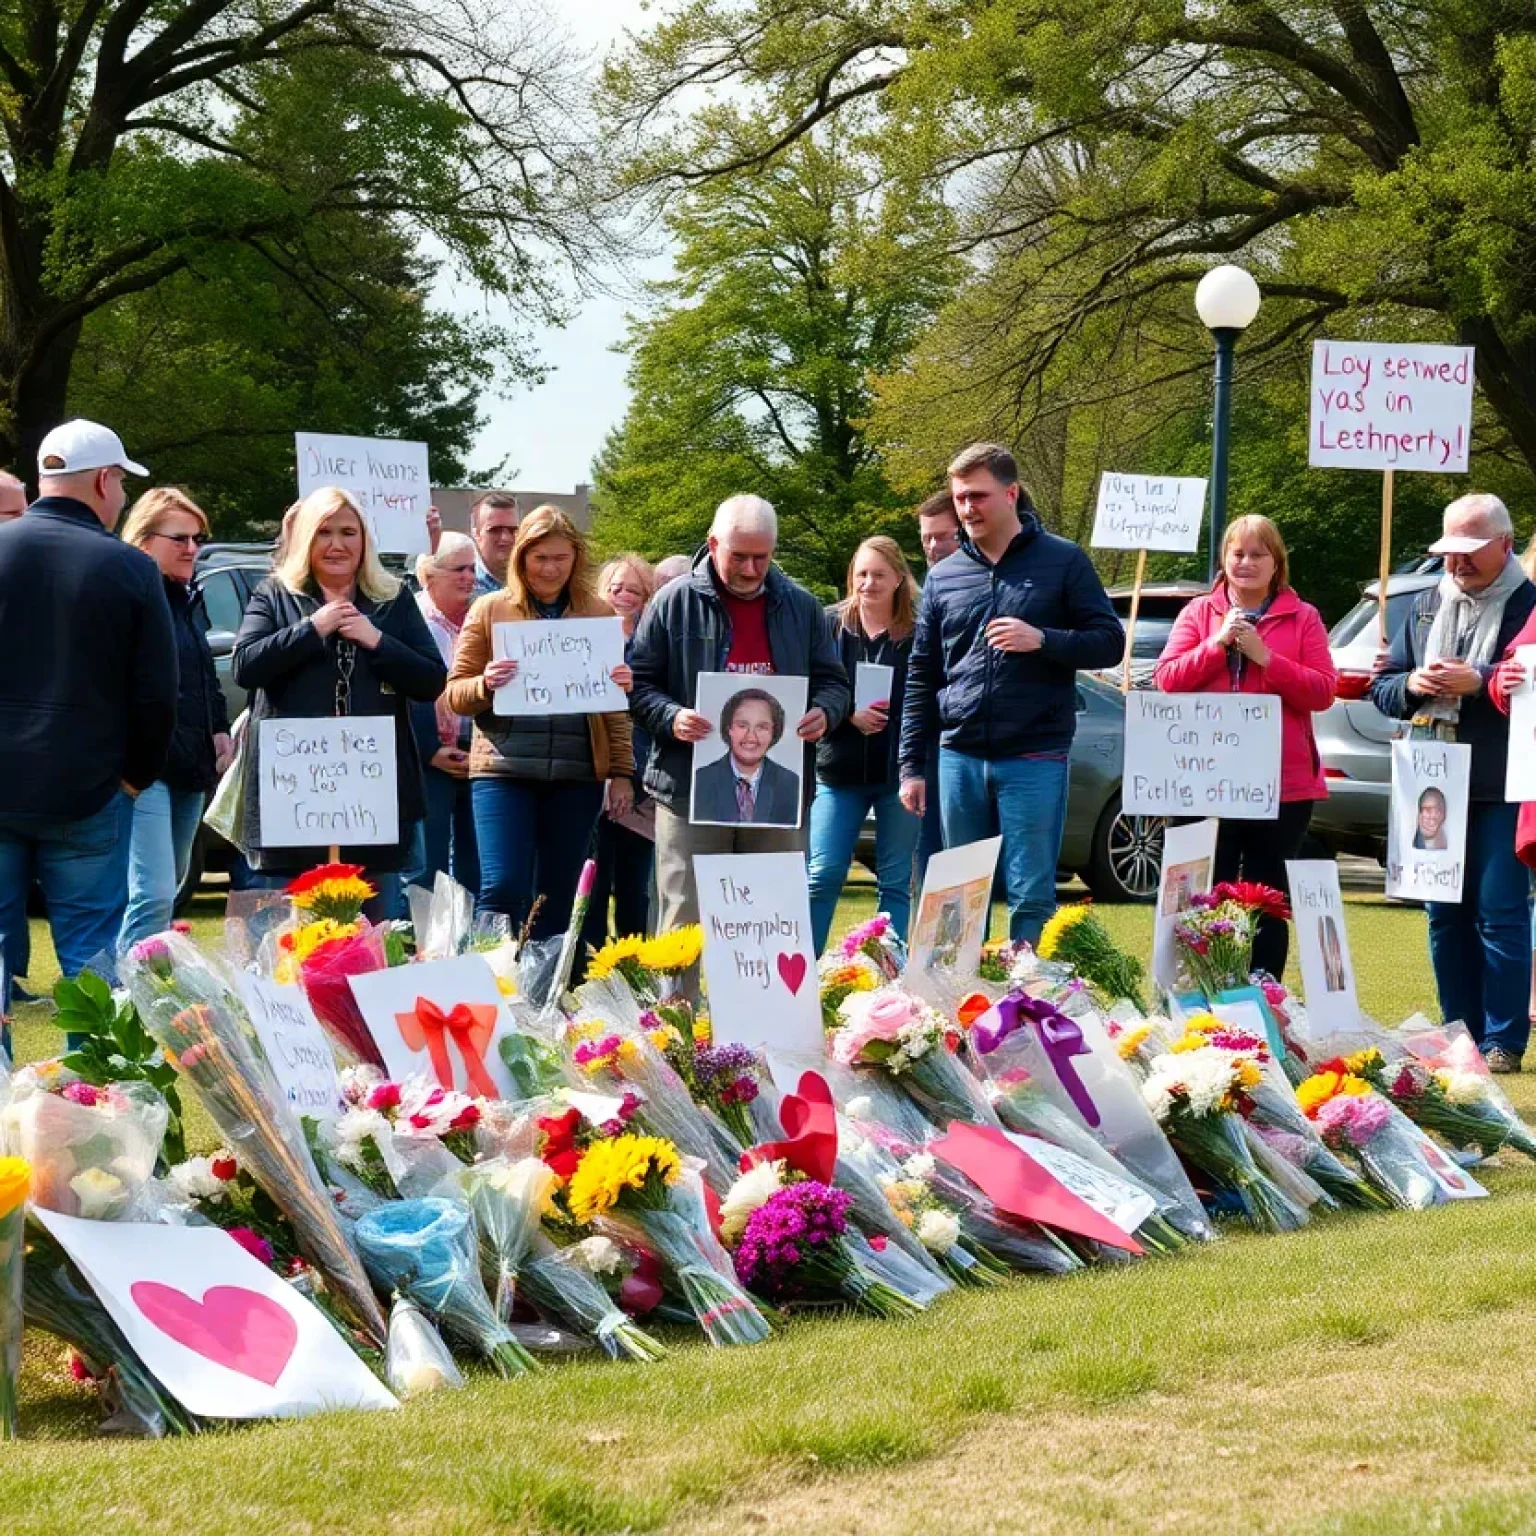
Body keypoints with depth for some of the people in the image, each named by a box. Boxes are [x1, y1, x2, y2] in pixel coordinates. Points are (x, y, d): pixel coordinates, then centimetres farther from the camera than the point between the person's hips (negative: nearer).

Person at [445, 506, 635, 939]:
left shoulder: (598, 613, 9)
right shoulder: (490, 610, 4)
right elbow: (455, 694, 6)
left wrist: (622, 773, 5)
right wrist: (485, 685, -15)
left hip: (577, 773, 2)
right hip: (504, 770, -2)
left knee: (558, 898, 7)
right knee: (502, 887, -11)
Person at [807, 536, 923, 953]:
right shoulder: (830, 625, 2)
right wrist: (849, 715, -14)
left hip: (900, 772, -1)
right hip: (840, 770, 1)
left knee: (896, 882, 6)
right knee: (823, 873, -1)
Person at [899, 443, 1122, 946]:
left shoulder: (1062, 561, 2)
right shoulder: (943, 576, 12)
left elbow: (1110, 642, 1)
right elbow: (921, 677, 14)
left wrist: (1044, 640, -16)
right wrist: (911, 765, 10)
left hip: (1035, 758, -4)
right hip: (960, 758, 4)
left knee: (1032, 896, -3)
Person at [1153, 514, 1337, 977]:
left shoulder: (1303, 618, 5)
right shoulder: (1199, 613, 10)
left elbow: (1323, 691, -5)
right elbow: (1167, 680, 0)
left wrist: (1265, 657, -13)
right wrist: (1216, 644, -11)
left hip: (1282, 783, -1)